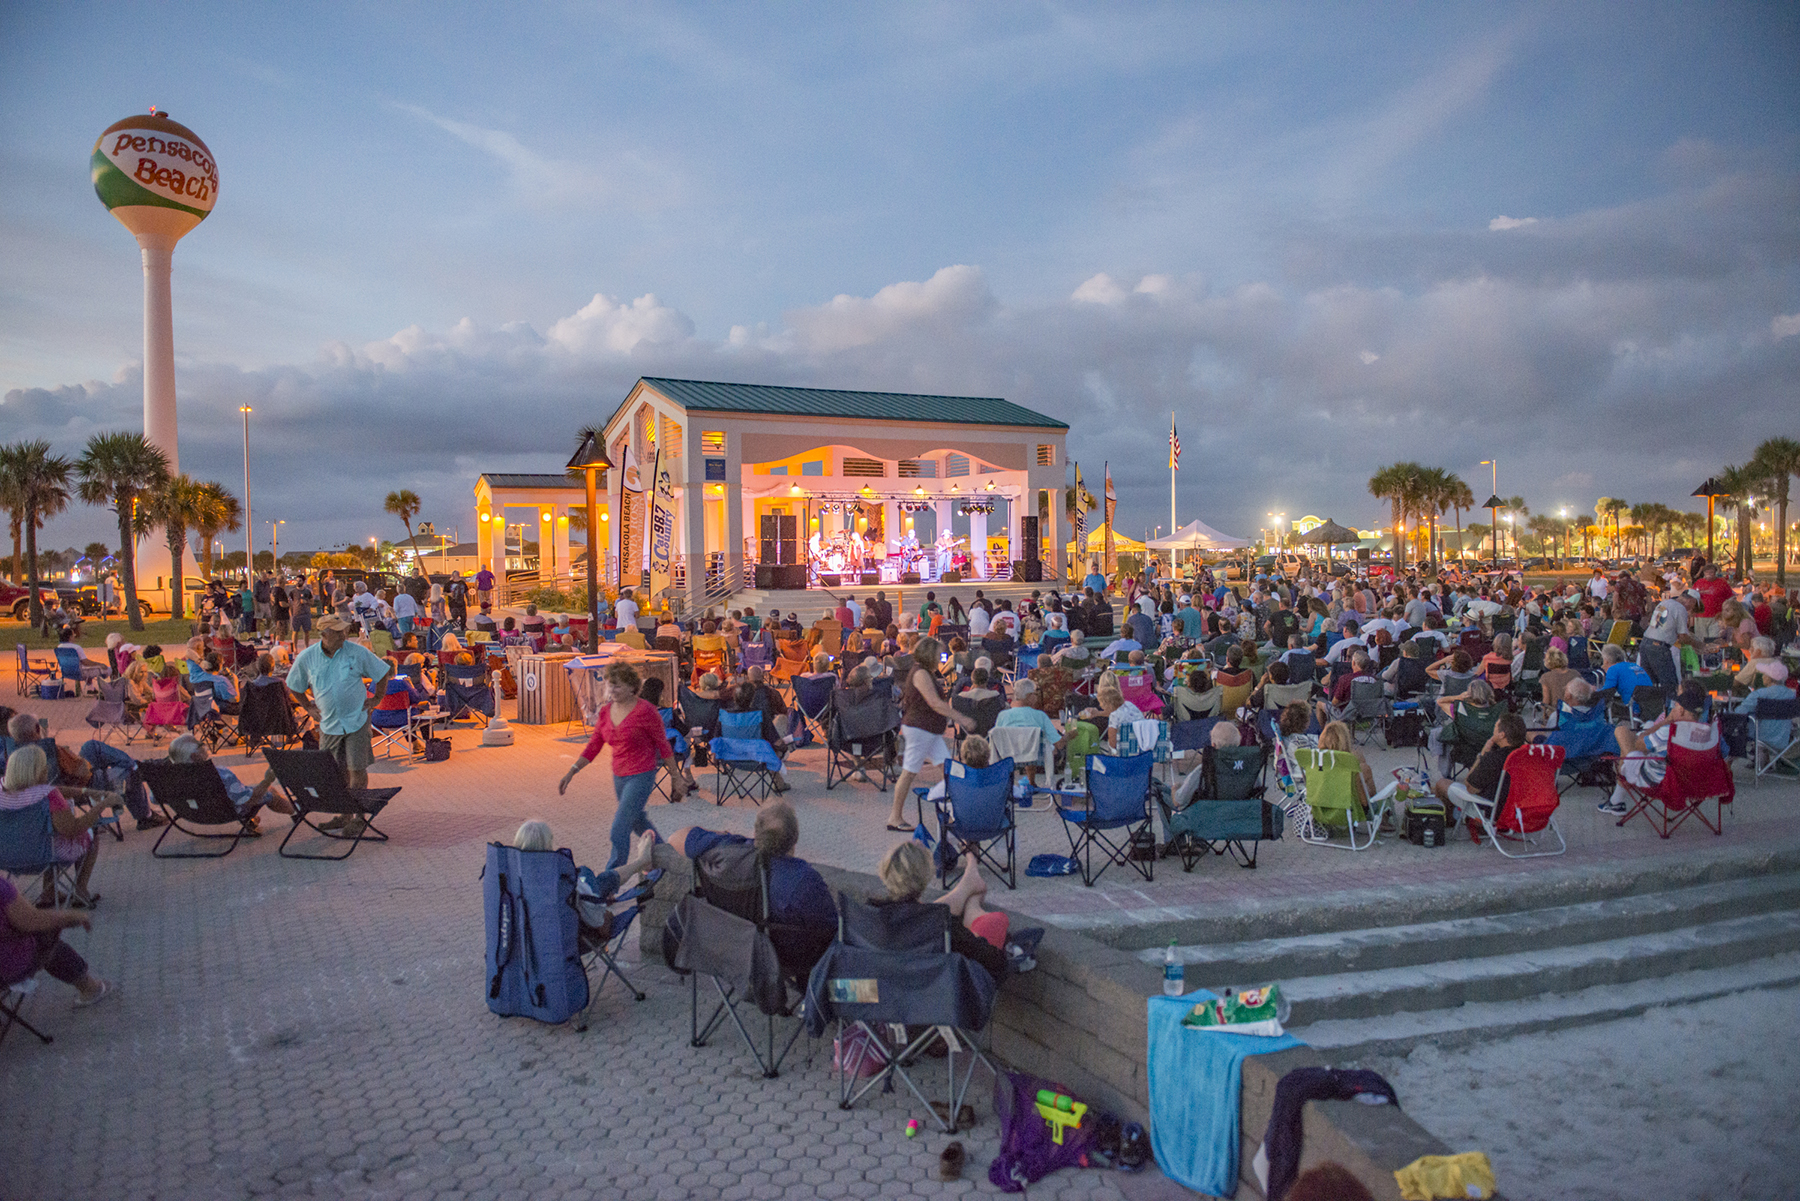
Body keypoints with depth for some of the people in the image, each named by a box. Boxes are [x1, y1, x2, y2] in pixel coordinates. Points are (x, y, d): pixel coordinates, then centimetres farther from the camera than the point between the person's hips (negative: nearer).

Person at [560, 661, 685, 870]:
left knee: (620, 828, -12)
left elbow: (663, 745, -8)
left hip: (642, 776, -7)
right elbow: (593, 747, 7)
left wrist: (675, 777, -4)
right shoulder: (605, 712, 3)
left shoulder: (645, 711, -15)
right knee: (637, 821, 23)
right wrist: (571, 772, -2)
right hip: (619, 776, 8)